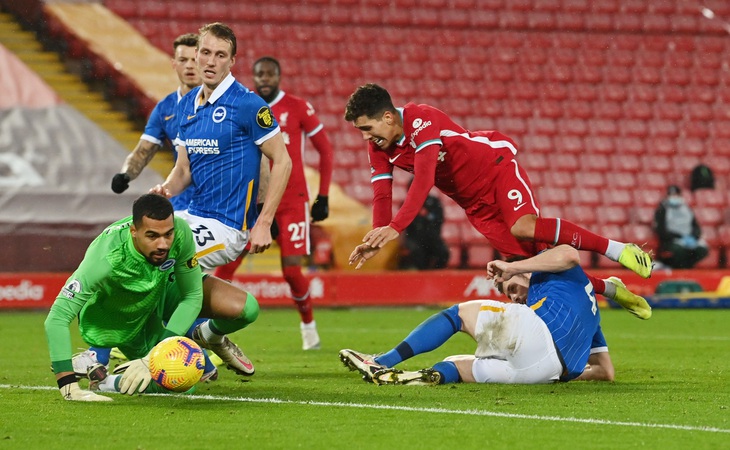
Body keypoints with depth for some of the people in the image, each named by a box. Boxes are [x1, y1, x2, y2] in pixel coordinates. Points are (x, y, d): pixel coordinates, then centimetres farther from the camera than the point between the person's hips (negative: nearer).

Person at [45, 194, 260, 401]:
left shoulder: (180, 232, -32)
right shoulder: (105, 261, -43)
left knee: (246, 308, -11)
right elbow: (57, 319, -43)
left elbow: (192, 297, -20)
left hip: (165, 288, 4)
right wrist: (70, 389, -49)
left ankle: (208, 336, 24)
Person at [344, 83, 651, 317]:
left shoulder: (421, 120, -27)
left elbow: (424, 180, -37)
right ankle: (608, 288, 8)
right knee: (526, 259, -6)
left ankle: (617, 249, -27)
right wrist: (376, 239, -22)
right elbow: (382, 196, -3)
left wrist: (395, 227, -45)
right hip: (475, 205, 7)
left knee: (524, 228, -33)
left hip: (496, 166, -7)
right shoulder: (379, 149, -2)